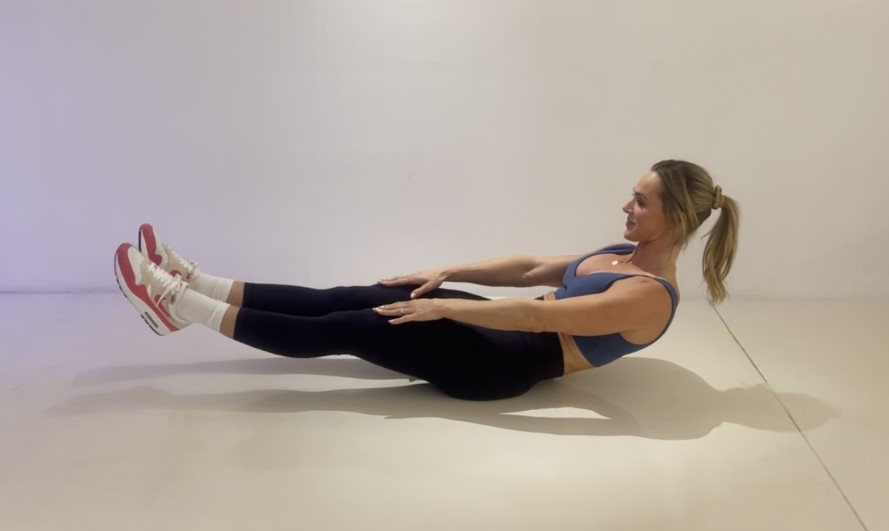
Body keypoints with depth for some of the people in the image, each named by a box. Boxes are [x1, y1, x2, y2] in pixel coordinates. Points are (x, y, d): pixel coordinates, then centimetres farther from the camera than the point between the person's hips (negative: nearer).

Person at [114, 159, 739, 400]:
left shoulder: (650, 296, -17)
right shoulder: (628, 255, 12)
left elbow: (539, 315, -25)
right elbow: (532, 267, 14)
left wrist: (442, 306, -24)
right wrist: (448, 272, 7)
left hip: (504, 365, -8)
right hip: (508, 328, 9)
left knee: (348, 329, -14)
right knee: (351, 298, -3)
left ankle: (183, 306, -10)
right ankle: (196, 283, -1)